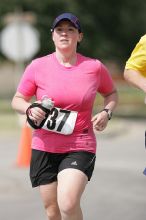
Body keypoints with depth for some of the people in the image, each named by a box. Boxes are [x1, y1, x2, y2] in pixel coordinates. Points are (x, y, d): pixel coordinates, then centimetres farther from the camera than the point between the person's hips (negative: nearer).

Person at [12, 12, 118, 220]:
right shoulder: (38, 66, -1)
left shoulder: (94, 67, 1)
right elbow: (17, 99, 9)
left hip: (80, 147, -2)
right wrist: (30, 109, -13)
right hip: (44, 148, 2)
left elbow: (111, 93, 19)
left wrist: (106, 112, -1)